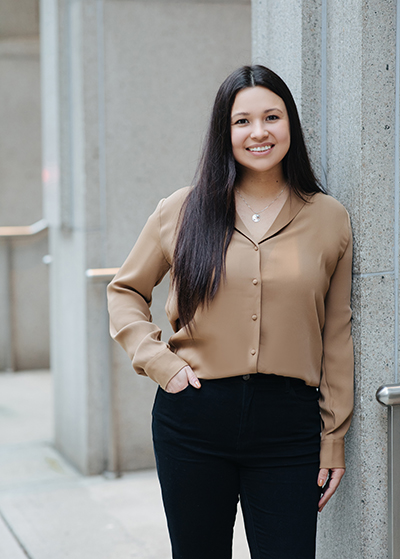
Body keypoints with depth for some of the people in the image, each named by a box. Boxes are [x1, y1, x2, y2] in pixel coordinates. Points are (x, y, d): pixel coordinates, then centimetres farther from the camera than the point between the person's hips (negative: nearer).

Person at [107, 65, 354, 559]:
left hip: (288, 425, 0)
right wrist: (159, 362, -1)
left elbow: (336, 337, 6)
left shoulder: (329, 219, 4)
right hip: (193, 420, 1)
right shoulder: (182, 212, 3)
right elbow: (125, 291, 14)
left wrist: (333, 440, 5)